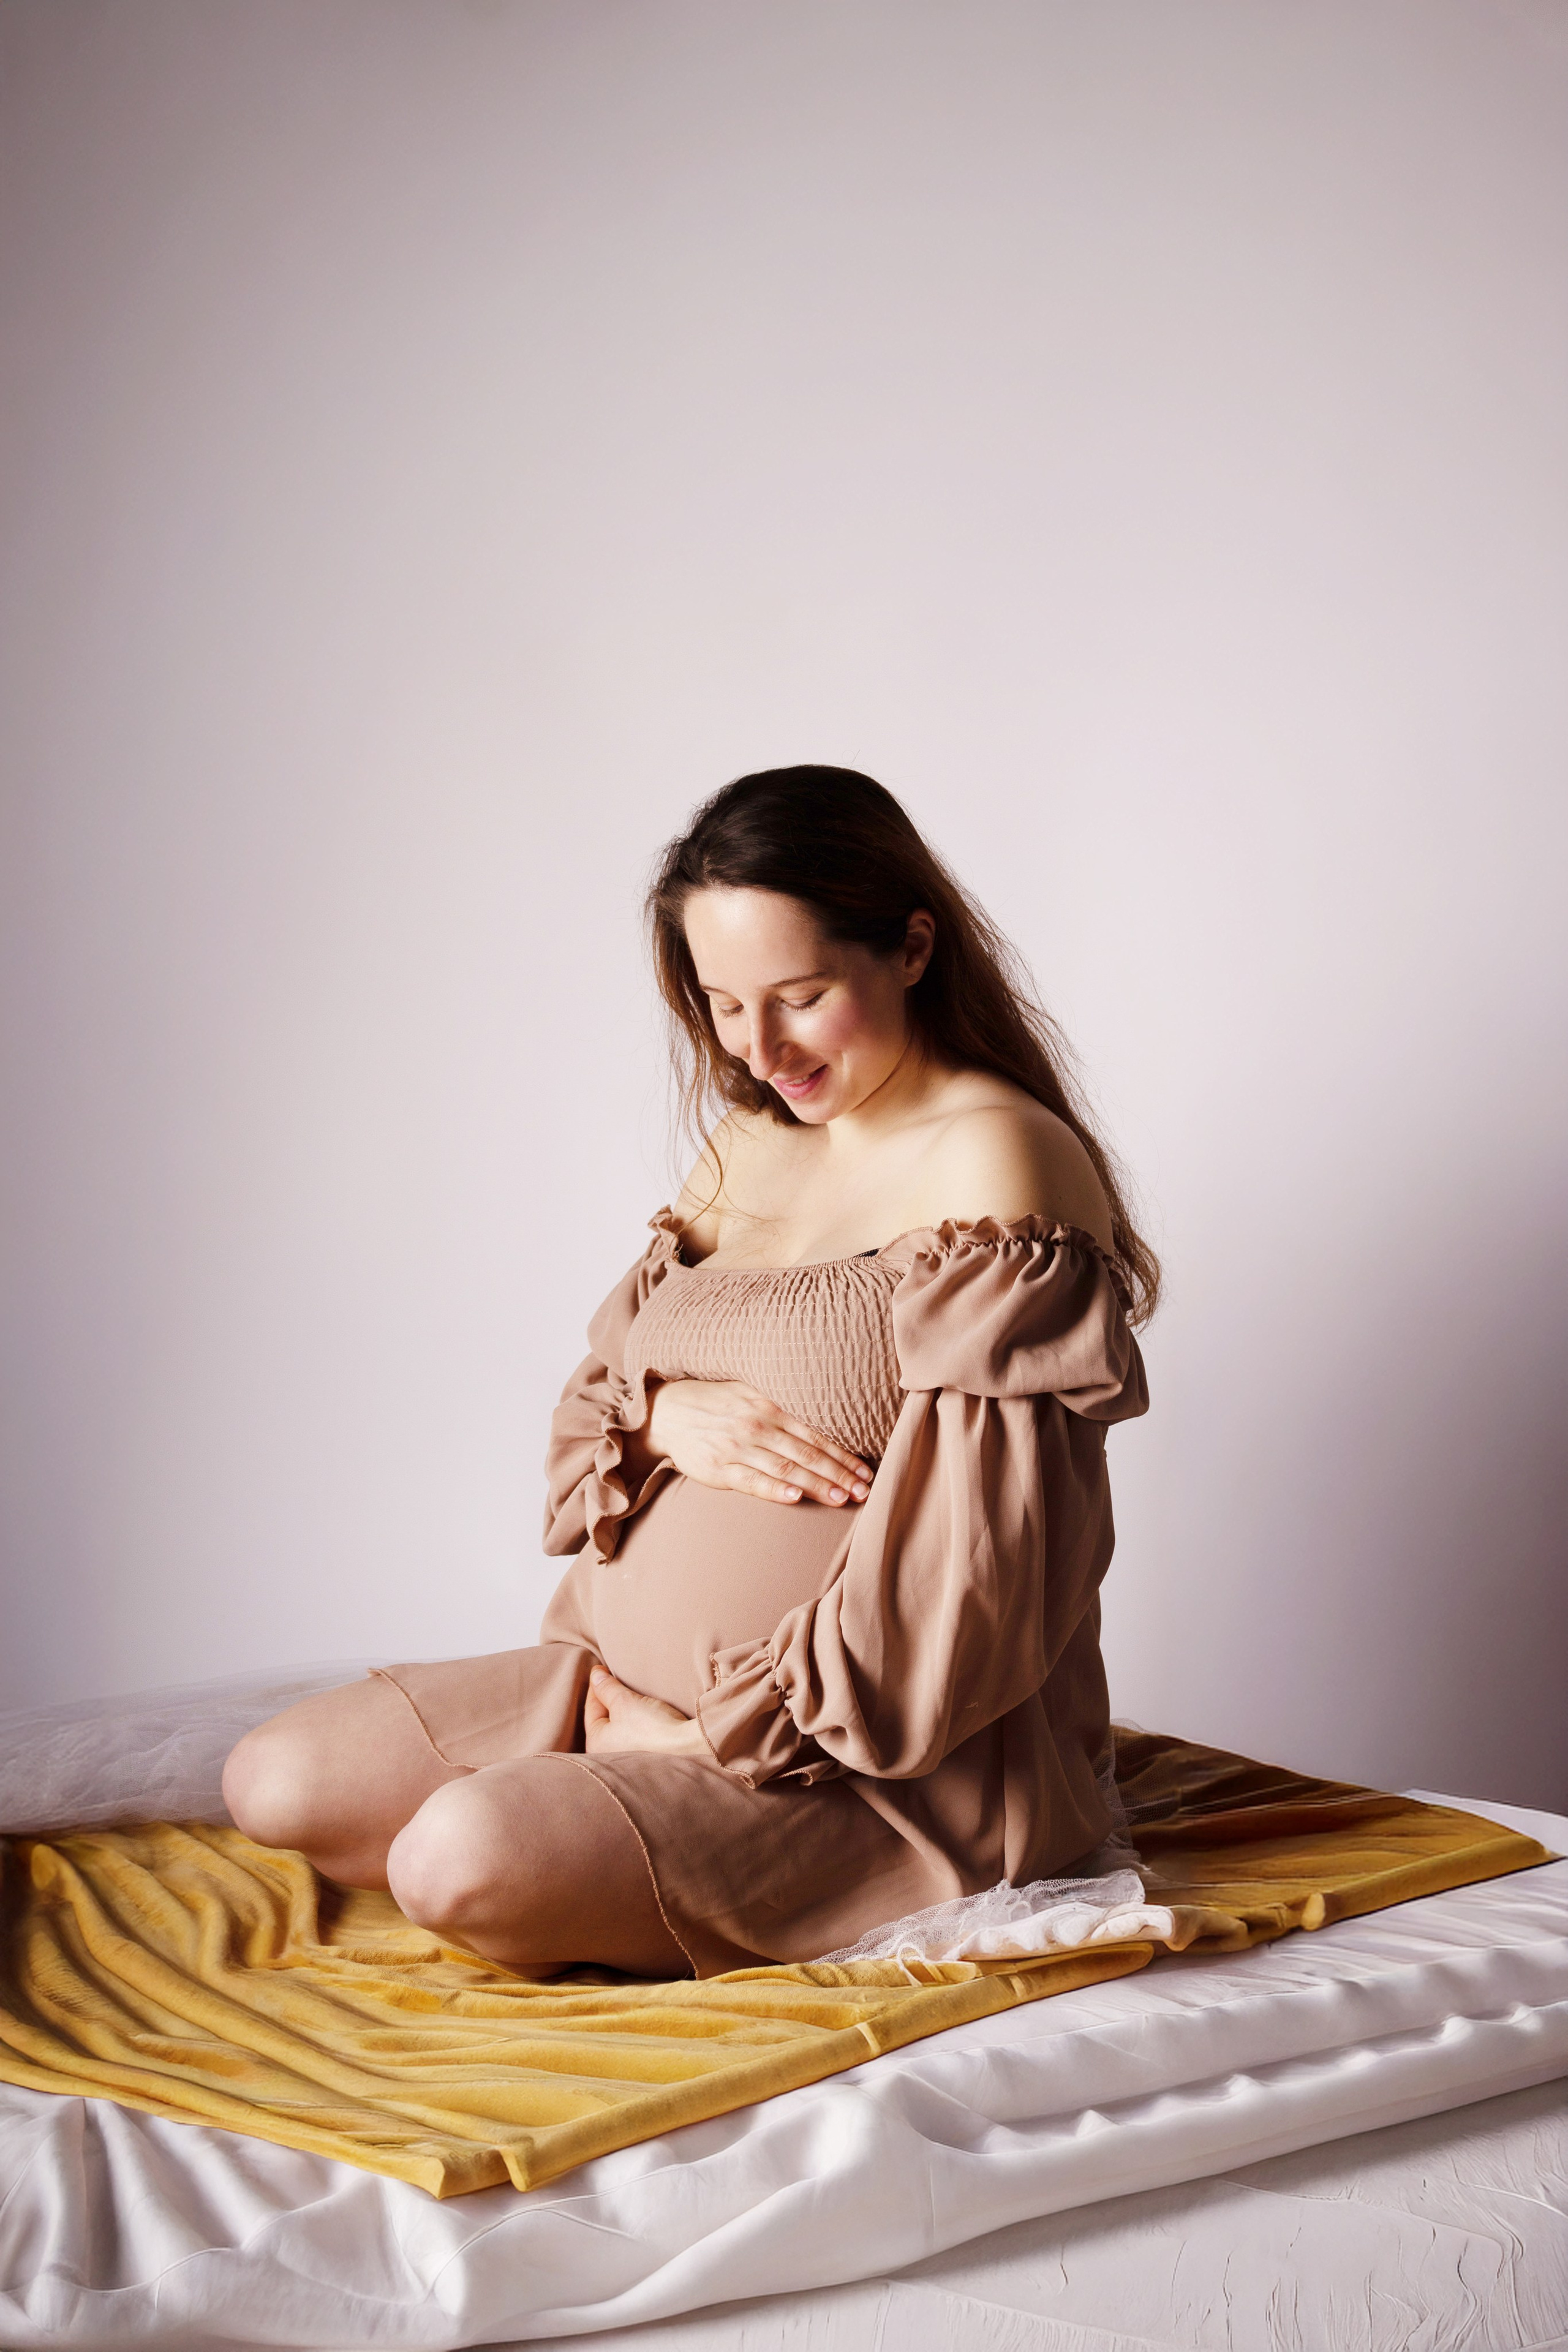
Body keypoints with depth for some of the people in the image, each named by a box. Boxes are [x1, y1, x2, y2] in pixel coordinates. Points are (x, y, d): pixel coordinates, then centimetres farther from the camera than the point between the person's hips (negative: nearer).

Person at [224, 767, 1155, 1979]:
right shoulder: (747, 1152, 11)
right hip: (634, 1686, 9)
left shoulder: (995, 1163, -16)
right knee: (277, 1781, -1)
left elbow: (975, 1562, -21)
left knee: (467, 1856, -28)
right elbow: (589, 1404, 15)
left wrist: (723, 1734, -15)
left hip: (886, 1760, -8)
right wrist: (666, 1416, -11)